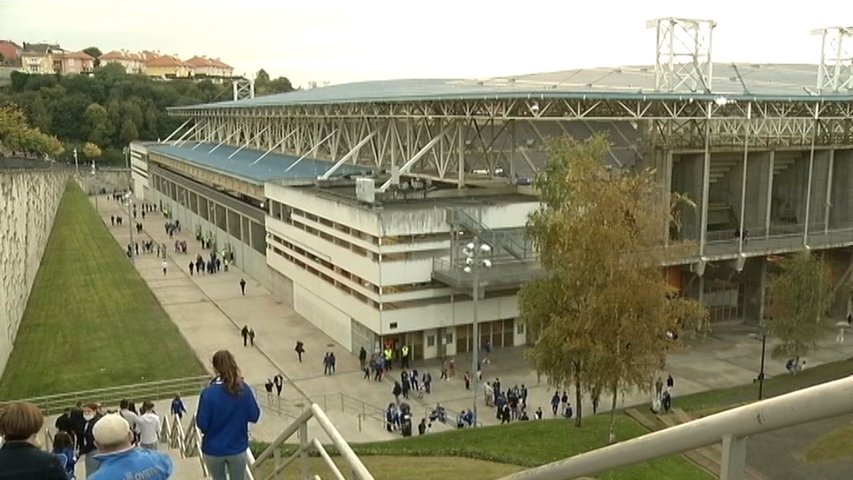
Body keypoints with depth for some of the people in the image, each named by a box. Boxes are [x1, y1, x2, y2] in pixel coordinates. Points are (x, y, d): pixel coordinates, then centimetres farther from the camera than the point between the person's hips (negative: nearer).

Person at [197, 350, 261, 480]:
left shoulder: (208, 393, -20)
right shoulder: (244, 390, -13)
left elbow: (202, 424, -15)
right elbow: (254, 416, -5)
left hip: (214, 450, -1)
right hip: (237, 448, 1)